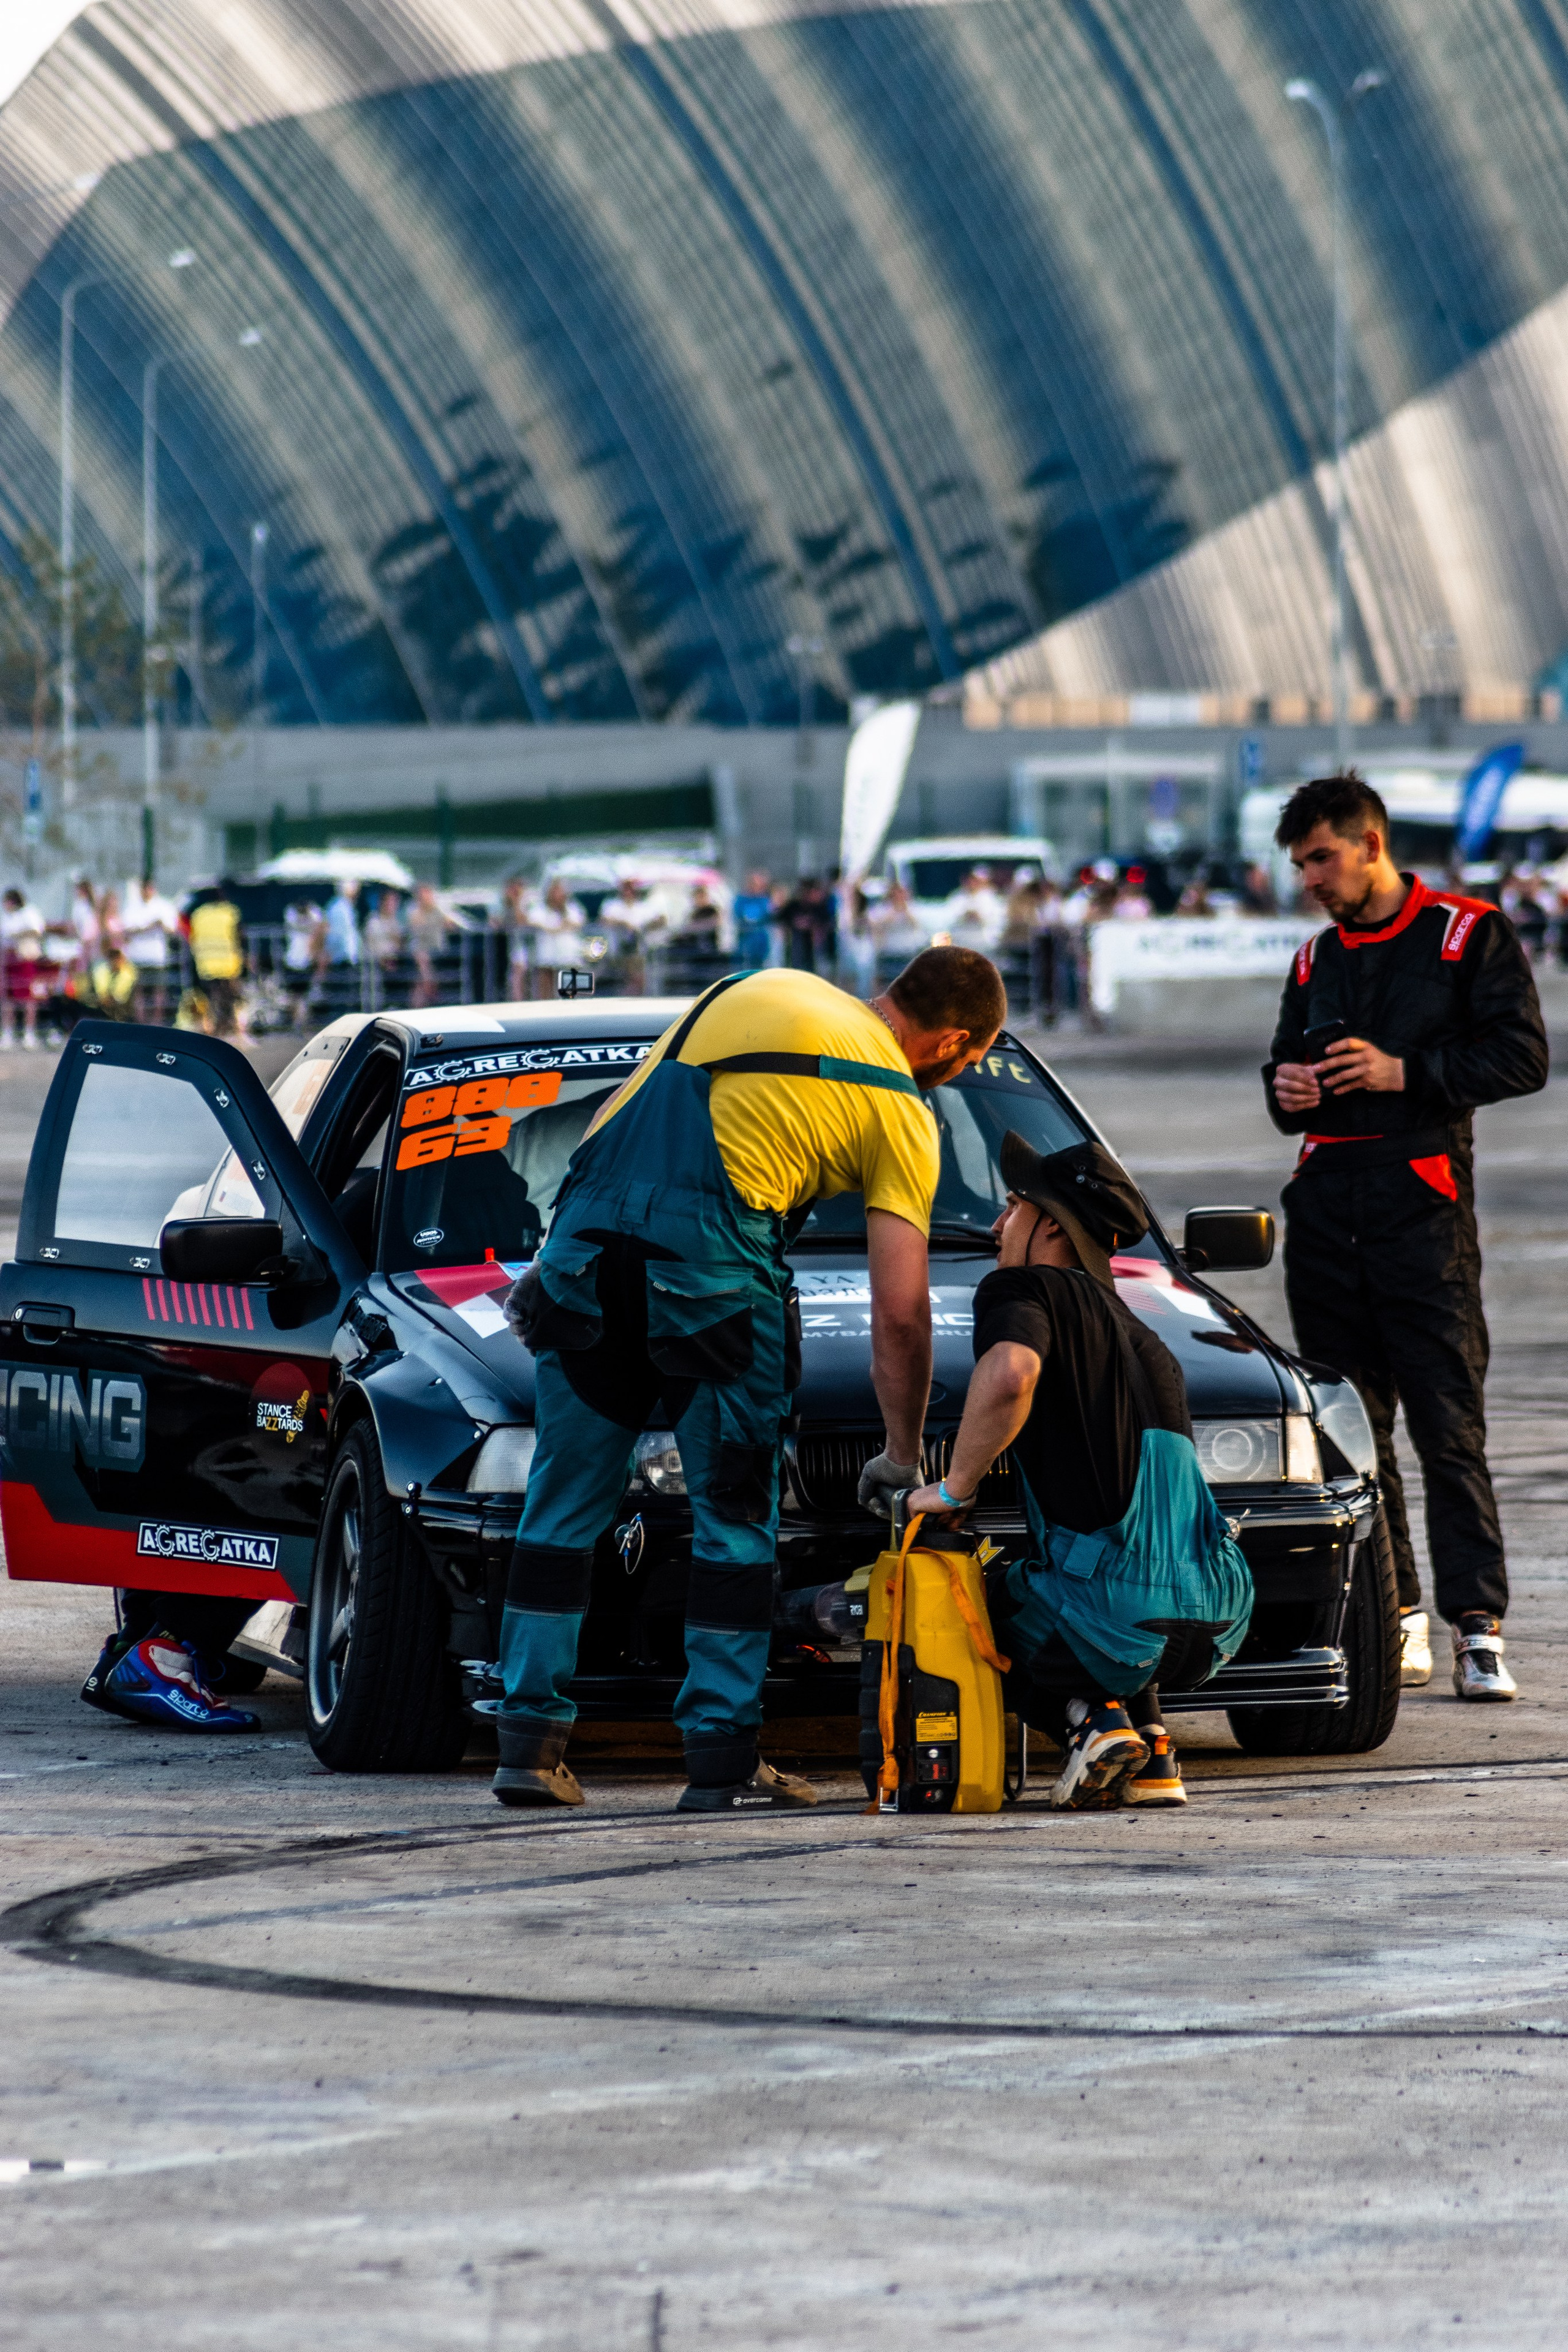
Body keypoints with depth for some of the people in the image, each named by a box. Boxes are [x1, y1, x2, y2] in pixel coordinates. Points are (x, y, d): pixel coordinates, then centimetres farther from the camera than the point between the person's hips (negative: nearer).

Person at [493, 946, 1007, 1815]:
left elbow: (622, 1113, 23)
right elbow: (900, 1310, 6)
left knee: (563, 1506, 12)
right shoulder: (900, 1115, 9)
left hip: (588, 1231, 5)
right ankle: (722, 1763, 7)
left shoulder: (759, 988, 24)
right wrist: (902, 1456, 16)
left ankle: (528, 1744, 14)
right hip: (709, 1265, -5)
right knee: (735, 1520, 7)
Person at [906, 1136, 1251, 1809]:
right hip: (1218, 1617, 6)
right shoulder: (1147, 1341, 26)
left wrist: (954, 1489, -9)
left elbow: (1010, 1374, -21)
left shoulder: (1023, 1291, 2)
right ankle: (1151, 1756, 17)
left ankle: (1087, 1718, -2)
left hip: (1124, 1621, -6)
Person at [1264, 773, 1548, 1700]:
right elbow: (1290, 1062, 28)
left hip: (1424, 1199, -6)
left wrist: (1405, 1073, -14)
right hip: (1326, 1203, 6)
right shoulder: (1317, 961, 20)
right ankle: (1394, 1612, 12)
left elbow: (1522, 1057, -5)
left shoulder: (1469, 935, 2)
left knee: (1449, 1425, -10)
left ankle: (1478, 1625, -11)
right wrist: (1286, 1089, 4)